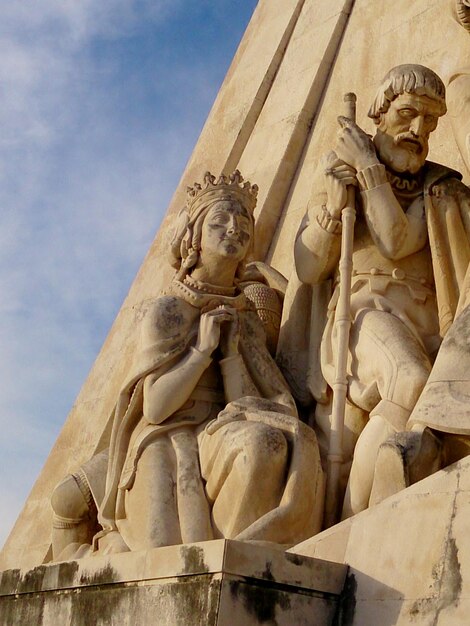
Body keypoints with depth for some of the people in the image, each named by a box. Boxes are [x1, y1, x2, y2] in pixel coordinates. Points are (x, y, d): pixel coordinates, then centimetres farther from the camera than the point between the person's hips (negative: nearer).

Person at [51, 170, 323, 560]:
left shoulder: (248, 319, 14)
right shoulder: (169, 309, 1)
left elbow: (247, 404, 1)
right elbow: (155, 406, -10)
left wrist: (232, 350, -9)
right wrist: (203, 347, -8)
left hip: (217, 444, 4)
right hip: (165, 447, -4)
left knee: (267, 443, -31)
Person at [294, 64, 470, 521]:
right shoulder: (341, 178, 18)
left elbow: (396, 243, -7)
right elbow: (308, 271, 8)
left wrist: (369, 167, -2)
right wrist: (333, 200, -3)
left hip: (426, 325, 2)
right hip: (366, 313, -2)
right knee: (410, 381, -36)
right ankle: (348, 528, -30)